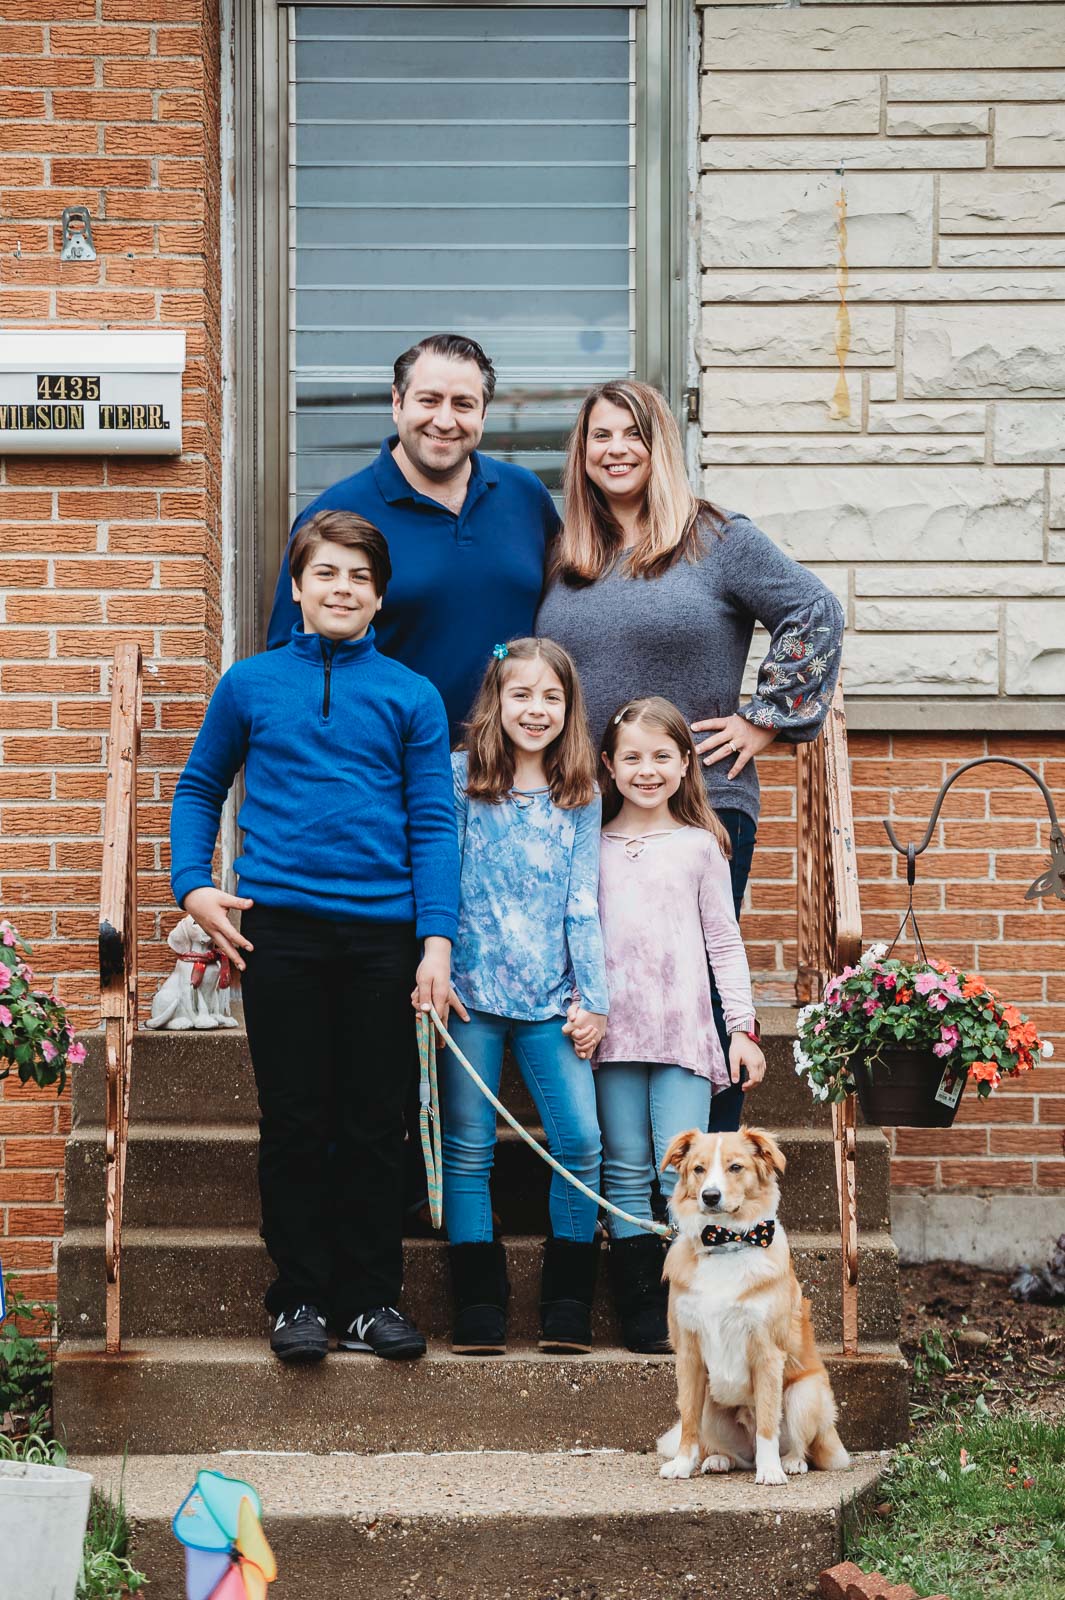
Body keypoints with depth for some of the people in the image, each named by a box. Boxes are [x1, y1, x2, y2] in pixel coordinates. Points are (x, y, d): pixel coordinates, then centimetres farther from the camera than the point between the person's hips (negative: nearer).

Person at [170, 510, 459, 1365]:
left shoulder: (411, 696, 6)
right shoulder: (250, 684, 8)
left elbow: (433, 824, 3)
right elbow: (199, 788, 17)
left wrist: (437, 940, -6)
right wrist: (193, 884, 1)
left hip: (381, 933, 0)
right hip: (280, 927, 0)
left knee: (375, 1125, 5)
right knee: (295, 1123, 4)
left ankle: (372, 1297, 14)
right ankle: (300, 1299, 13)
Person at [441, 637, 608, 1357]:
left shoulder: (581, 797, 8)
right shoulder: (459, 779, 2)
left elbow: (583, 902, 7)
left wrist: (594, 996, 3)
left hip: (552, 999, 2)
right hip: (473, 990, -1)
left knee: (582, 1142, -7)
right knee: (469, 1148, 1)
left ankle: (569, 1299, 6)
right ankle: (480, 1303, 9)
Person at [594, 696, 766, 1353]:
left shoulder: (701, 845, 9)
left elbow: (724, 941, 10)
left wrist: (744, 1026, 5)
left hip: (684, 1027, -1)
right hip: (612, 1028, 1)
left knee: (683, 1173, -7)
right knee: (626, 1171, 1)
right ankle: (642, 1309, 4)